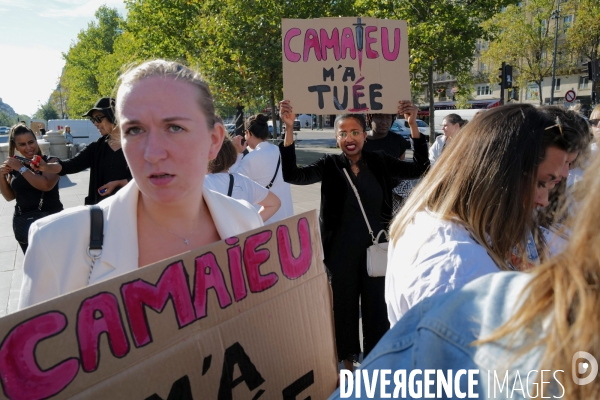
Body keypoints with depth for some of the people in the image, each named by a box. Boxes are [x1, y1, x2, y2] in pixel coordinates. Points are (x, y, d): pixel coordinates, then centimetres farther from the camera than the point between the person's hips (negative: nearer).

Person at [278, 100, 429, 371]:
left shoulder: (380, 162, -1)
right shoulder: (330, 165, -5)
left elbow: (420, 169, -6)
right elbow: (292, 175, -18)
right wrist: (289, 129, -28)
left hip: (376, 248, 1)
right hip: (342, 251, -1)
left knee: (376, 305, 12)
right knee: (344, 305, 14)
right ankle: (348, 359, 36)